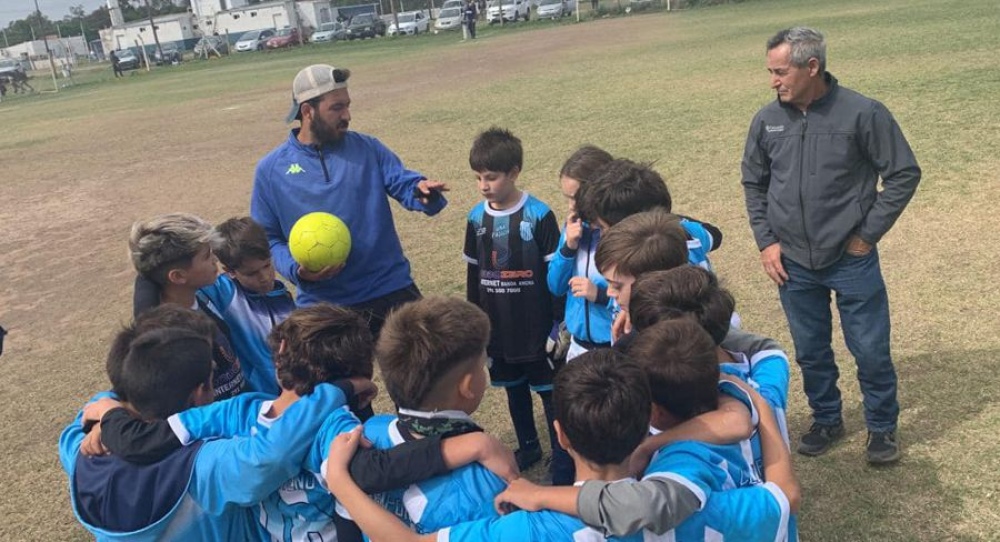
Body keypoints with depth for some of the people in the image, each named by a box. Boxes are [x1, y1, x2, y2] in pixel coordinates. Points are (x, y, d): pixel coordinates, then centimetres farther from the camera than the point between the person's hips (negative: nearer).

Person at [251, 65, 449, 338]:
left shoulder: (367, 148, 3)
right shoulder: (271, 170, 0)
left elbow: (403, 183, -7)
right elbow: (267, 237, 4)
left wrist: (422, 190, -31)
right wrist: (296, 270, -15)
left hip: (391, 291, 1)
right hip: (323, 306, 0)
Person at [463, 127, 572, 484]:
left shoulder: (539, 215, -13)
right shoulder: (476, 217, 1)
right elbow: (473, 275, 9)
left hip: (537, 325, -4)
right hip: (498, 328, 5)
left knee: (550, 392, 4)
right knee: (514, 390, 18)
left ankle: (563, 464, 16)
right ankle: (528, 447, 37)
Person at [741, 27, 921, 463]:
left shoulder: (862, 113, -13)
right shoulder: (767, 121, -2)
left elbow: (904, 175, -6)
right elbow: (753, 183, 10)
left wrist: (867, 235, -8)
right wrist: (766, 242, 3)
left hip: (852, 260, -3)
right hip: (793, 264, 3)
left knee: (871, 351, 8)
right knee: (810, 351, 15)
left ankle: (882, 427, 30)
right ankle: (826, 420, 36)